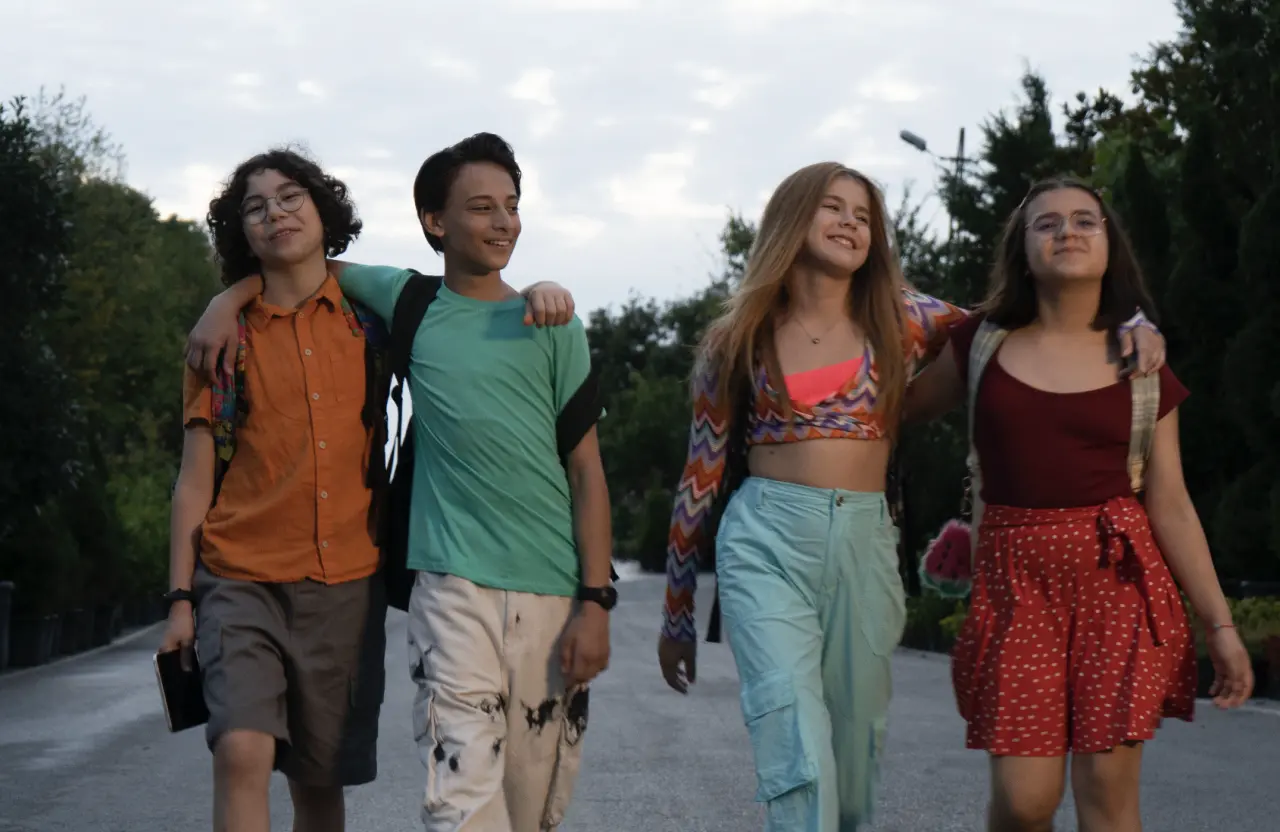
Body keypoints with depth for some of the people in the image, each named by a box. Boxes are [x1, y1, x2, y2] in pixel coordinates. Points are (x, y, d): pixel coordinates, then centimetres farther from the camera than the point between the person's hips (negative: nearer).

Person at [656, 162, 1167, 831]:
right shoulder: (737, 342, 5)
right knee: (796, 742, -17)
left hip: (864, 545, 2)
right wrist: (676, 611, 11)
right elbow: (701, 477, 9)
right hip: (766, 541, -2)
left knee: (852, 745, 7)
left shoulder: (899, 321, 7)